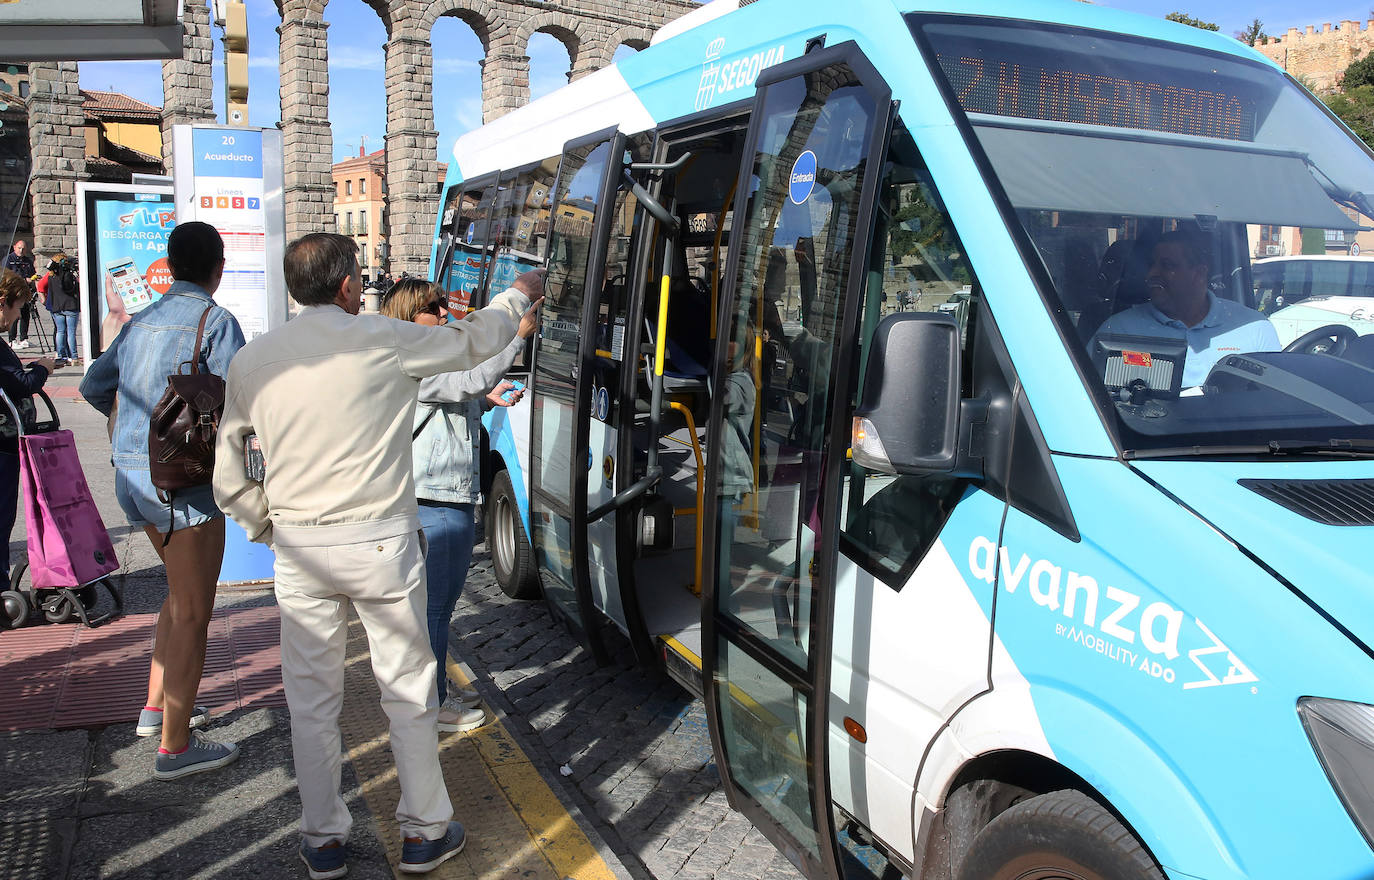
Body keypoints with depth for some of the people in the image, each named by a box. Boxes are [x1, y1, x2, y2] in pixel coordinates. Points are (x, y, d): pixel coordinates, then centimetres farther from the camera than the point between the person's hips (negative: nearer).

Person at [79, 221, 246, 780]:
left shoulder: (142, 321, 12)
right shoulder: (215, 321, -11)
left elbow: (93, 386, 20)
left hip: (132, 475, 8)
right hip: (184, 478, -8)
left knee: (181, 594, 25)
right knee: (192, 613, 1)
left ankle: (157, 707, 34)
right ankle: (175, 748, 8)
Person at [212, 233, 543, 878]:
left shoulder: (251, 361, 3)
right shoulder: (385, 342, -8)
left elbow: (228, 477, 6)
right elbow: (476, 342, 9)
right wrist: (521, 293, 26)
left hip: (298, 551, 3)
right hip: (380, 544, -3)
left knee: (311, 702, 14)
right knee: (409, 692, 11)